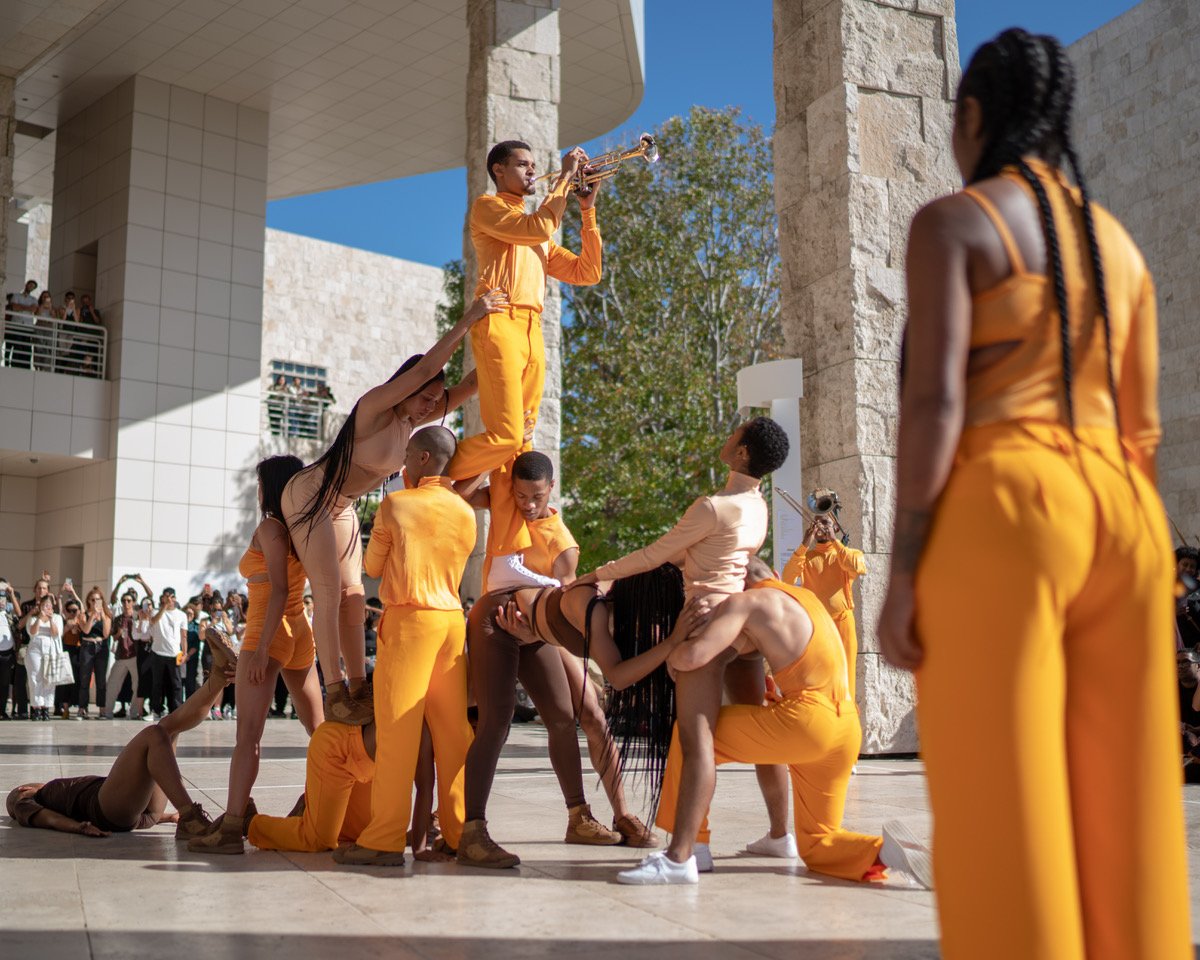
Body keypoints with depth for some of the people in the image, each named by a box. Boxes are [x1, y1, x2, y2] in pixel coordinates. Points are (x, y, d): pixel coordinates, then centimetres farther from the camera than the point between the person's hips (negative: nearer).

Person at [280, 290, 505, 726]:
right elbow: (425, 368, -36)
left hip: (342, 507, 9)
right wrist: (469, 318, -37)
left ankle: (358, 690, 4)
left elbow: (467, 386, -1)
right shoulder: (375, 405, -23)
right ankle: (335, 696, -17)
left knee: (353, 593, 3)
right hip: (310, 495, -9)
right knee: (329, 590, -14)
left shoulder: (411, 418, -1)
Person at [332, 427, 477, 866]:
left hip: (407, 620, -5)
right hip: (452, 620, 5)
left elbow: (372, 566, 7)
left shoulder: (395, 505, -3)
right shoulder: (465, 513, 9)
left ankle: (385, 840, -3)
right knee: (452, 729, 7)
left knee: (397, 728, -4)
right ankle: (458, 830, 10)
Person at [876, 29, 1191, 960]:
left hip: (995, 519, -7)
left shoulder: (951, 222, 0)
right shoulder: (1119, 244, 20)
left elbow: (933, 400, -11)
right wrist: (1120, 565, 20)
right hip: (1119, 523, 7)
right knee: (1119, 821, 8)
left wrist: (902, 574, -11)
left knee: (999, 822, -4)